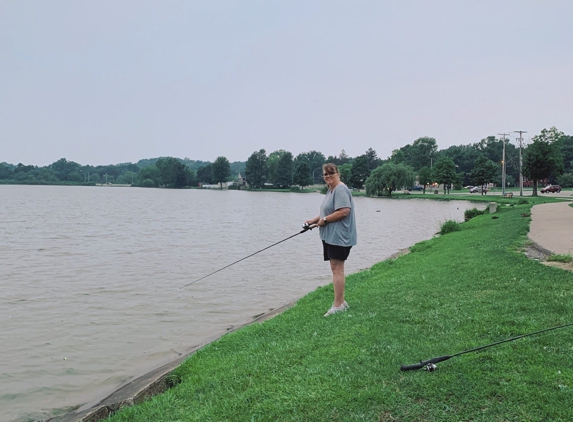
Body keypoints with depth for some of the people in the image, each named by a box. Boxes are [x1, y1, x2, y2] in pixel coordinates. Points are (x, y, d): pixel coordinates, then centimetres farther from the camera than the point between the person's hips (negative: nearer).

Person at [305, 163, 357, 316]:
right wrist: (314, 220, 12)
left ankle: (338, 305, -5)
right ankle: (341, 302, 23)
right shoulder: (331, 190, 18)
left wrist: (324, 220, -17)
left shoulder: (341, 190, -15)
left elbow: (344, 211, -25)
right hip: (330, 236, 11)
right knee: (336, 269, 14)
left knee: (337, 269, -9)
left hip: (339, 237, -11)